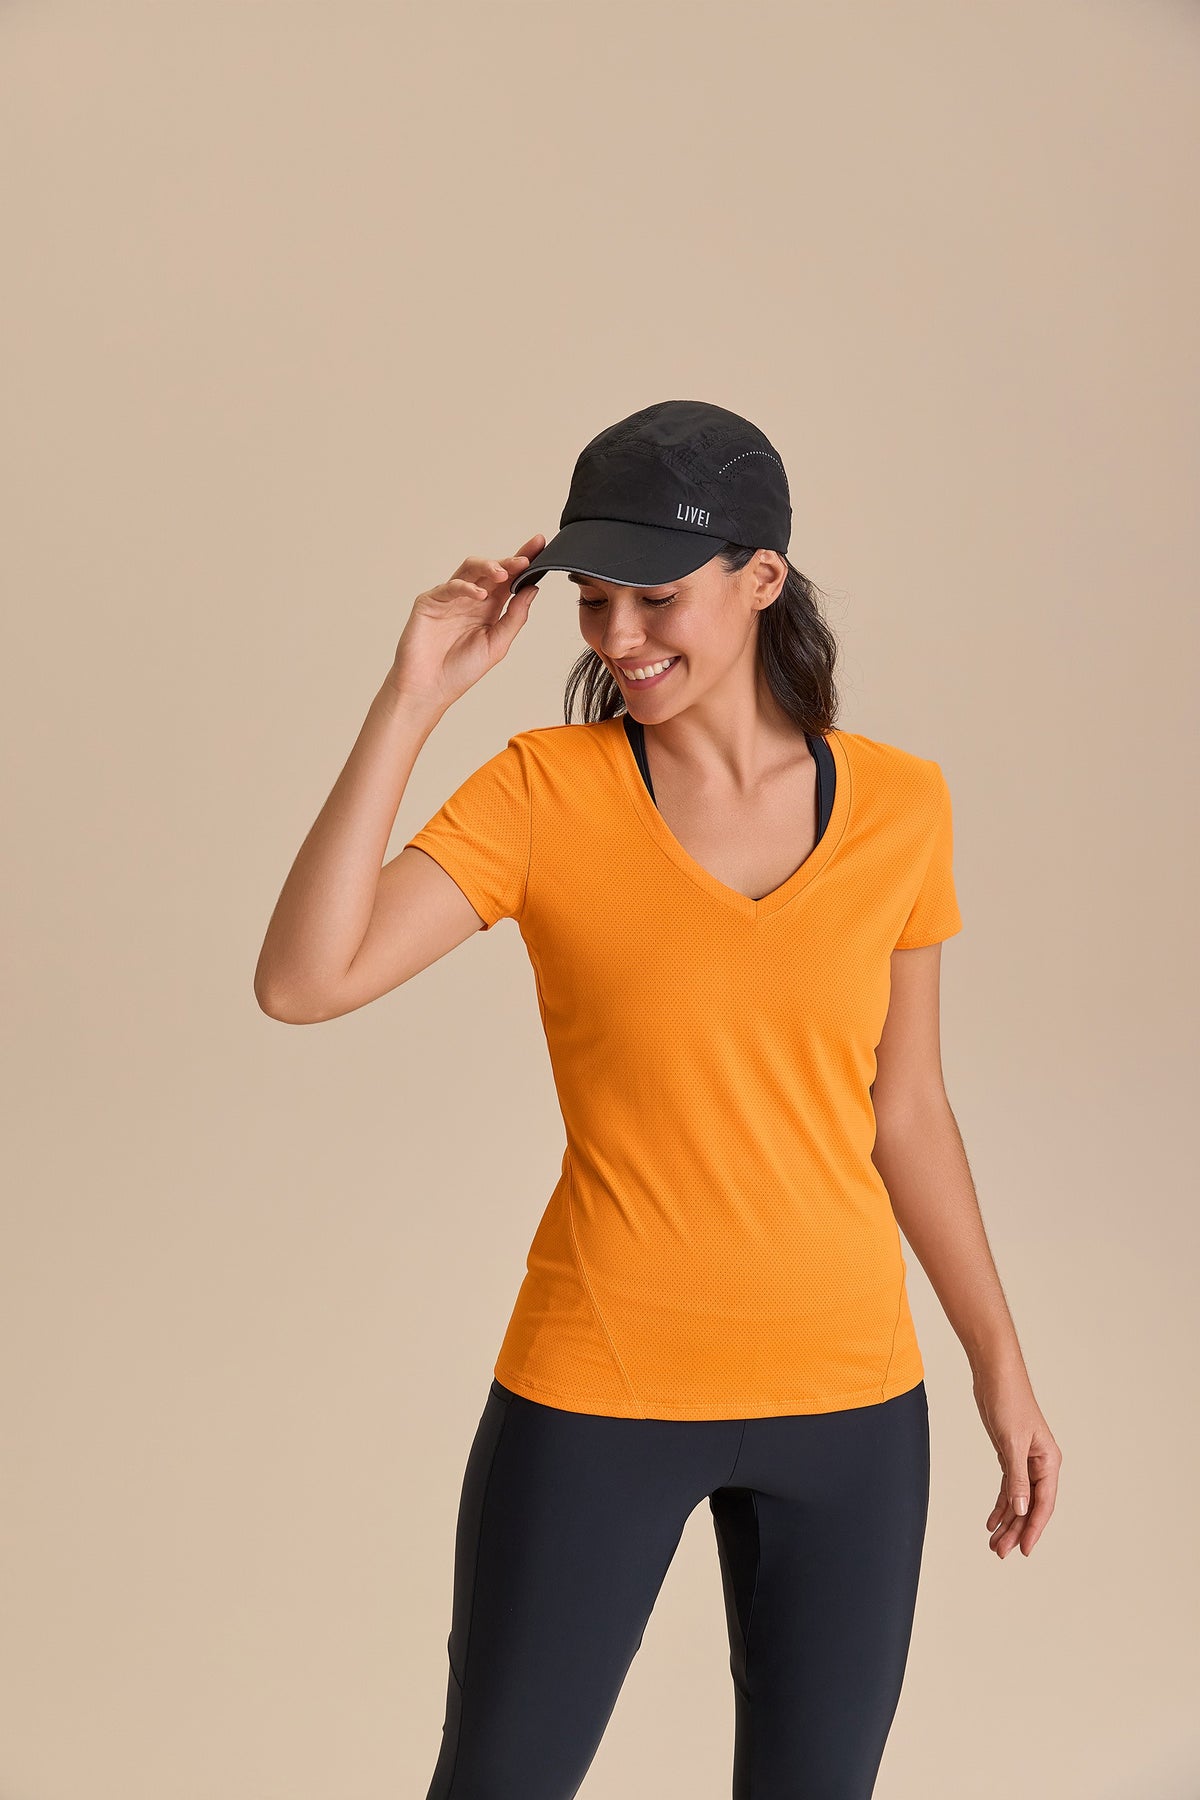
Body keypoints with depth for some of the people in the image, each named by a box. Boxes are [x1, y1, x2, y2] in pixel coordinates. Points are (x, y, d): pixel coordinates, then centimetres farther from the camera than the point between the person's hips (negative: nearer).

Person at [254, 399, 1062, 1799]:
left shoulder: (897, 804, -1)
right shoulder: (546, 790, -8)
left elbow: (902, 1107, 8)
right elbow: (303, 982, -21)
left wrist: (1001, 1366, 10)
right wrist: (412, 696, -22)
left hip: (848, 1395, 2)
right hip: (598, 1392, -2)